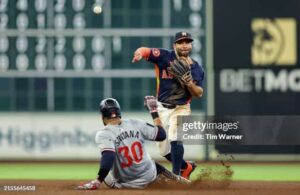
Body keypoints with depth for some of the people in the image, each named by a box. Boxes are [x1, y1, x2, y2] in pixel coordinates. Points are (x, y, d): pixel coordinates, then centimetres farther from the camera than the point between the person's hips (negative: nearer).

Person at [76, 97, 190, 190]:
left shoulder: (103, 135, -19)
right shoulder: (136, 124, -7)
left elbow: (108, 157, -34)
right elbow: (161, 134, 1)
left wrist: (97, 182, -39)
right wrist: (154, 111, 12)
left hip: (125, 183, -4)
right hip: (149, 177, 4)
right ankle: (176, 179, 32)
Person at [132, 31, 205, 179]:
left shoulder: (196, 68, -2)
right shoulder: (165, 57, -7)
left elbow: (199, 94, -3)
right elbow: (145, 51, -19)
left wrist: (189, 83, -23)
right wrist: (139, 53, -44)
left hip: (181, 108, -2)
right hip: (162, 108, 2)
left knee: (174, 138, -27)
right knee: (164, 150, 10)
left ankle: (176, 176, -20)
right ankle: (186, 166, 36)